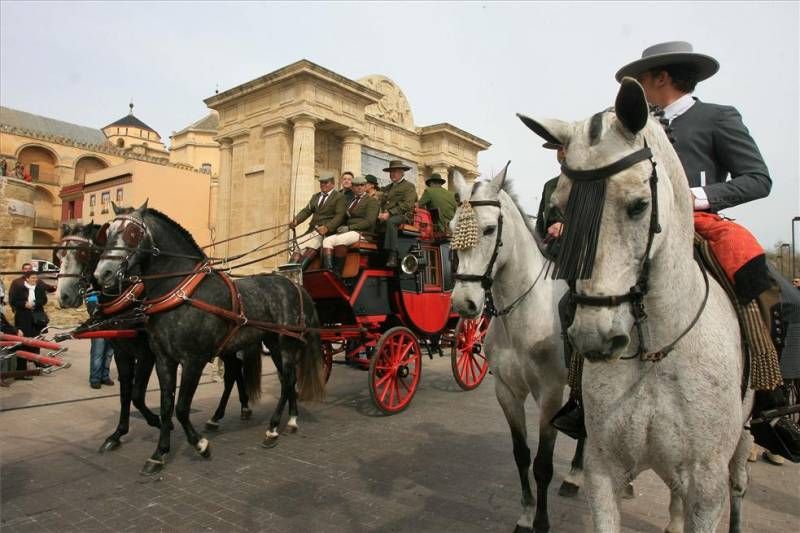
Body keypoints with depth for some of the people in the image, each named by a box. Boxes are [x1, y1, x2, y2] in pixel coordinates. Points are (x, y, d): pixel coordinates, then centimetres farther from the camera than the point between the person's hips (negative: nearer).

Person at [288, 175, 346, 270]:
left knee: (311, 247, -30)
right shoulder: (315, 196, 26)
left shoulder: (339, 197, 5)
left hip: (327, 230, -6)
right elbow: (307, 210, 15)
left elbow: (339, 216, -7)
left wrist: (327, 227, -22)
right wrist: (296, 221, -5)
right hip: (313, 229, 6)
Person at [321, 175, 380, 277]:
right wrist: (343, 227, 1)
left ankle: (337, 272, -31)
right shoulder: (351, 201, 25)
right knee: (327, 240, -19)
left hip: (363, 233, -7)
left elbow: (369, 221, -10)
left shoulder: (371, 201, 2)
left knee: (340, 239, -34)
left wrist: (349, 227, -15)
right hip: (349, 231, 7)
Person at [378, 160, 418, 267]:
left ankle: (392, 256, -41)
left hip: (403, 216, -6)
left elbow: (407, 205, -7)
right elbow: (382, 204, 21)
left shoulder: (409, 186, 7)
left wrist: (389, 213, -17)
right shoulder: (387, 188, 29)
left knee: (391, 221, -37)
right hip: (387, 217, 6)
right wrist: (382, 213, -3)